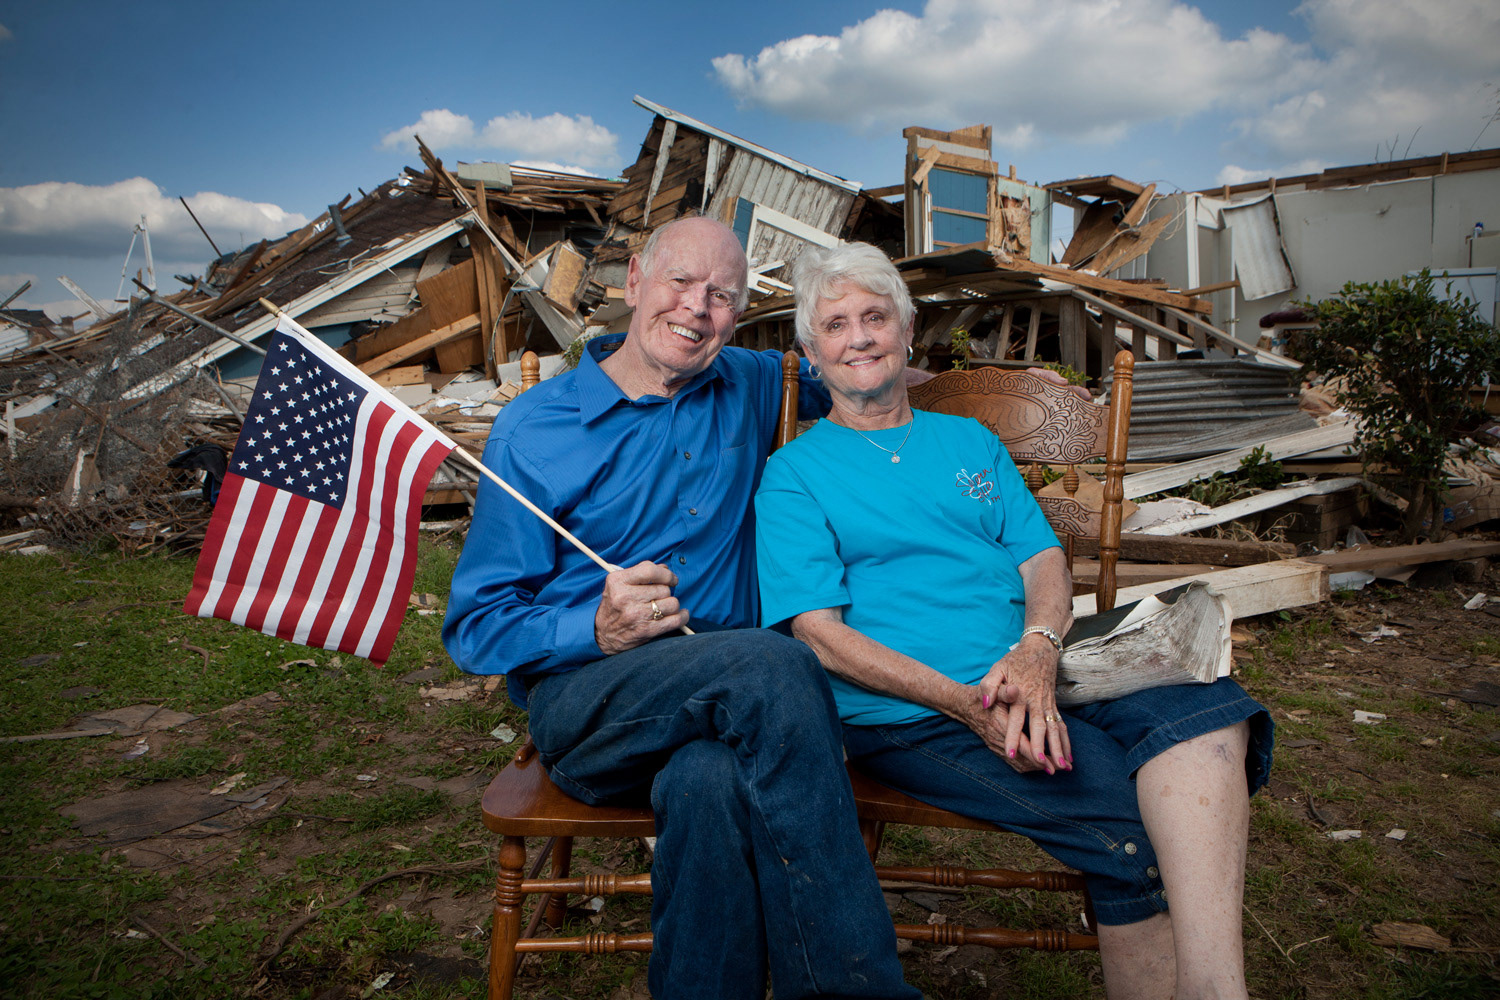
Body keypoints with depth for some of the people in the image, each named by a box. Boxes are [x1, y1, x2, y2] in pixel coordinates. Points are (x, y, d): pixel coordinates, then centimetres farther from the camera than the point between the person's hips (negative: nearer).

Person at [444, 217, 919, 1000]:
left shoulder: (748, 390, 14)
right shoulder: (536, 425, 2)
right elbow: (475, 624, 0)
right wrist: (598, 630, -19)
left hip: (724, 697, 3)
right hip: (582, 699, -2)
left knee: (712, 783, -36)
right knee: (776, 665, -33)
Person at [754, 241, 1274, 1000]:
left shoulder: (972, 442, 22)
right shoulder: (792, 474, 6)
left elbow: (1044, 560, 12)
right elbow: (821, 635, -5)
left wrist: (1037, 649, -13)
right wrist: (964, 702, -18)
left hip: (1034, 679, 5)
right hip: (905, 715, -5)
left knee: (1206, 710, -25)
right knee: (1132, 822, -26)